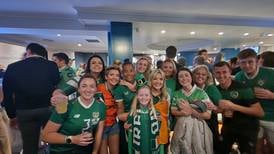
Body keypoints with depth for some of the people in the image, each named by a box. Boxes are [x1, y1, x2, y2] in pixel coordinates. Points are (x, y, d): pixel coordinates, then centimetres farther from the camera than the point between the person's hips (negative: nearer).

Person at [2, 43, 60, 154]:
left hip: (24, 112, 2)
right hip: (48, 109, -1)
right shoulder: (52, 66, -7)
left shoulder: (12, 67, -2)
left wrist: (12, 115, 16)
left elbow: (7, 94, 3)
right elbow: (57, 88, -3)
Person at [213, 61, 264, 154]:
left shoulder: (242, 88, -21)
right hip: (228, 126, 4)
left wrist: (233, 106, -32)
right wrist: (223, 110, -13)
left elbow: (260, 112, -23)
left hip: (247, 128, -4)